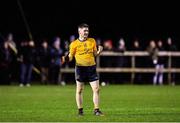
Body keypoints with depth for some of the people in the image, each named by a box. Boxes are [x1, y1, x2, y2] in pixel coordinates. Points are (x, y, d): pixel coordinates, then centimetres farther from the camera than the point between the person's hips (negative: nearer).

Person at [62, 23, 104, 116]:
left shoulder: (92, 41, 8)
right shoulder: (74, 44, 0)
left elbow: (95, 54, 14)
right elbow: (70, 56, 3)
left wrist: (99, 51, -7)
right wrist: (66, 59, -19)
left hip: (91, 68, 2)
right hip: (80, 68, -2)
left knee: (96, 89, -4)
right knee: (79, 90, 2)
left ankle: (96, 110, 2)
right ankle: (80, 110, 12)